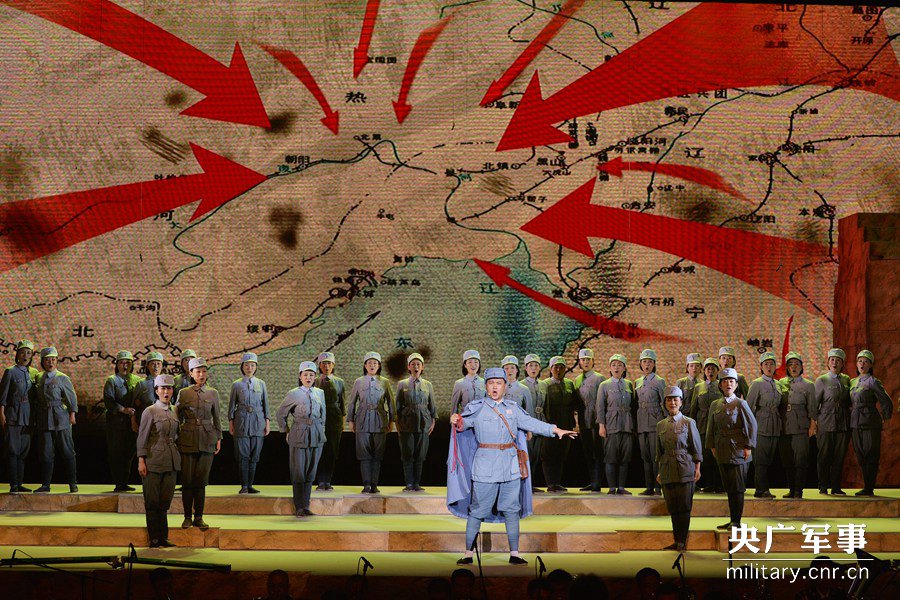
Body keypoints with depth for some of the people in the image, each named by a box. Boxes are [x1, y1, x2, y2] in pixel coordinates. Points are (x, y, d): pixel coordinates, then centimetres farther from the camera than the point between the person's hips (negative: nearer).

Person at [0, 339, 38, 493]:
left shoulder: (34, 373, 12)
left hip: (27, 416, 5)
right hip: (13, 414, -5)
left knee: (23, 451, 7)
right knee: (12, 450, -6)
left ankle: (20, 484, 11)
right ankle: (13, 485, -7)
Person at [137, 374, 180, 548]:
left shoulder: (173, 412, 12)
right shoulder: (150, 411, -5)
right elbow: (142, 438, -6)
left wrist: (177, 457, 17)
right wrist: (141, 461, -11)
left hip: (171, 462, 5)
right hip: (154, 460, -5)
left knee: (164, 501, 7)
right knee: (152, 502, 0)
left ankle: (163, 538, 12)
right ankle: (154, 539, 5)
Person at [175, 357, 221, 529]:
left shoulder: (213, 393, 7)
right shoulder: (183, 393, 2)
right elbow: (177, 419, 8)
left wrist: (218, 438, 8)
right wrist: (175, 439, 3)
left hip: (207, 440, 1)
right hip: (188, 440, -1)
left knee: (201, 481, 2)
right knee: (187, 481, 0)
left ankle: (198, 517, 8)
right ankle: (187, 517, 10)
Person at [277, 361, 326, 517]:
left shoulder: (320, 393, 8)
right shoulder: (293, 394, -3)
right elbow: (280, 415, 6)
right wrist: (286, 432, 7)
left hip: (317, 438, 4)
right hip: (299, 437, -4)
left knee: (310, 473, 7)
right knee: (299, 473, -1)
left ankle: (306, 506, 13)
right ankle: (299, 507, 6)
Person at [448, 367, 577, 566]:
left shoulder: (512, 408, 11)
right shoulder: (477, 408, -1)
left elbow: (531, 423, 12)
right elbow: (464, 422, -9)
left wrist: (556, 430, 4)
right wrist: (456, 421, -33)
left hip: (511, 465, 4)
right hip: (485, 465, -4)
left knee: (511, 510, 7)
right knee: (477, 510, -1)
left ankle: (514, 554, 14)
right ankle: (468, 553, 6)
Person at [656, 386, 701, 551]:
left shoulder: (689, 423, -1)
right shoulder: (661, 425, 10)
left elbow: (697, 449, 0)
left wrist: (697, 469, -5)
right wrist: (660, 471, 13)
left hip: (685, 469, -4)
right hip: (668, 471, 4)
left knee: (684, 506, -3)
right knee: (672, 507, 6)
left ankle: (682, 541, 3)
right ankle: (677, 540, 13)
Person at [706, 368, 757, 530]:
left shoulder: (740, 404, -6)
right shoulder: (715, 405, 9)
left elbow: (752, 425, -7)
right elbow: (711, 427, 16)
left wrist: (748, 446, -10)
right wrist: (712, 446, 10)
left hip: (738, 450, -5)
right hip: (722, 452, 5)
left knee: (737, 488, -3)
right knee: (728, 487, 9)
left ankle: (737, 521, 1)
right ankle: (732, 519, 16)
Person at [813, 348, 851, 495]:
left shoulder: (846, 380, 14)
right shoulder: (821, 380, 3)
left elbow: (849, 401, 19)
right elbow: (814, 403, 1)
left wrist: (851, 419, 8)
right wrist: (813, 421, -5)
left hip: (843, 424, 3)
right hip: (826, 423, -3)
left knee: (839, 456, 3)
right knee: (824, 457, -1)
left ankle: (836, 487, 9)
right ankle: (823, 487, 9)